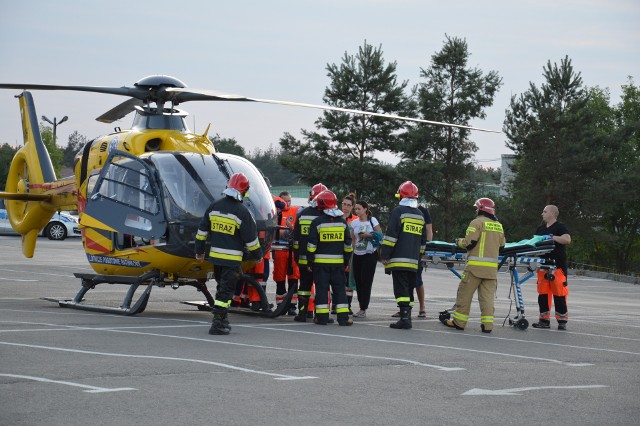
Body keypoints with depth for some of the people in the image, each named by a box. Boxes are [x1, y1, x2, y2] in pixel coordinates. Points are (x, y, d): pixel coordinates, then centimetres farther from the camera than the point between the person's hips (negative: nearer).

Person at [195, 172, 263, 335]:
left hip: (215, 255, 6)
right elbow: (251, 238, -8)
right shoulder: (242, 212, -12)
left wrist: (199, 250, 21)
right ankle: (217, 323, -6)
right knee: (226, 290, -2)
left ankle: (221, 319, 26)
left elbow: (202, 231, 11)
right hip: (232, 259, -6)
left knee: (222, 287, 20)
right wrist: (258, 255, 8)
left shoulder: (214, 206, 4)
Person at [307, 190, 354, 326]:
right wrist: (346, 261, 17)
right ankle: (343, 317, 2)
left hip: (321, 262, -3)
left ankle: (322, 317, 1)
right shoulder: (342, 222, 6)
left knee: (322, 288, 2)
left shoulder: (317, 222, -7)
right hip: (338, 262, 3)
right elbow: (348, 244, 9)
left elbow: (312, 244, -7)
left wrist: (310, 261, 0)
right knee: (339, 289, 7)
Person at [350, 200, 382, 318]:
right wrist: (352, 251, 8)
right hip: (357, 255, 5)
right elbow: (352, 239, 15)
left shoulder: (372, 221, -3)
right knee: (358, 281, 3)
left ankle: (363, 309, -7)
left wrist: (368, 235, -14)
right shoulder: (354, 223, 8)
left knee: (366, 281, -7)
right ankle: (361, 307, 12)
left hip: (370, 254, -5)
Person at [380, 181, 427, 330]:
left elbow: (391, 235, -12)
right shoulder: (420, 215, 17)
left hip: (399, 260, -6)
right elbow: (423, 240, 21)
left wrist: (385, 255, -9)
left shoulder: (399, 211, -6)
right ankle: (406, 316, 15)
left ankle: (405, 318, -17)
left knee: (401, 289, -9)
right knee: (409, 288, 13)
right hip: (413, 261, 7)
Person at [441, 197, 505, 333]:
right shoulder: (498, 225, 13)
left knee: (465, 293, 4)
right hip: (492, 266, 5)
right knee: (487, 296, 6)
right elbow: (502, 243, 16)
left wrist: (459, 242, 7)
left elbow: (469, 242, -12)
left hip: (476, 265, -5)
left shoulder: (477, 222, -7)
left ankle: (459, 321, 9)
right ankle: (487, 324, 0)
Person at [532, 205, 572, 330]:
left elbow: (567, 240, -15)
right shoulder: (540, 229, 21)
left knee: (559, 294, -7)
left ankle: (562, 320, -3)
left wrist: (554, 237, -20)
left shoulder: (560, 227, -1)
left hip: (557, 266, -7)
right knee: (543, 293, 7)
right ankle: (544, 320, 12)